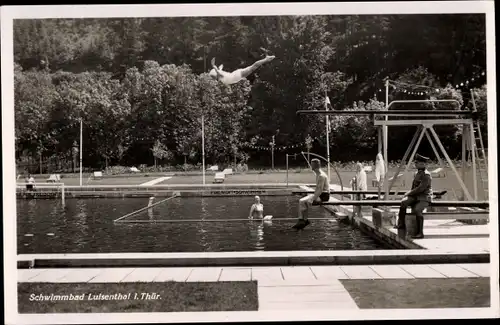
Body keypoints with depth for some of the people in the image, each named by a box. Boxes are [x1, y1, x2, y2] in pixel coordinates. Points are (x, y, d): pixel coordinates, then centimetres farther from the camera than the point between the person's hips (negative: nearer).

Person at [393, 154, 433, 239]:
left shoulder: (426, 175, -13)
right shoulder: (417, 173, 15)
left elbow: (420, 189, -20)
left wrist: (409, 193, -11)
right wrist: (409, 193, 4)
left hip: (424, 198, -8)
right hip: (415, 197, 8)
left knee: (417, 210, -34)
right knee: (403, 202, -21)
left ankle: (420, 232, -24)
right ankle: (401, 224, -18)